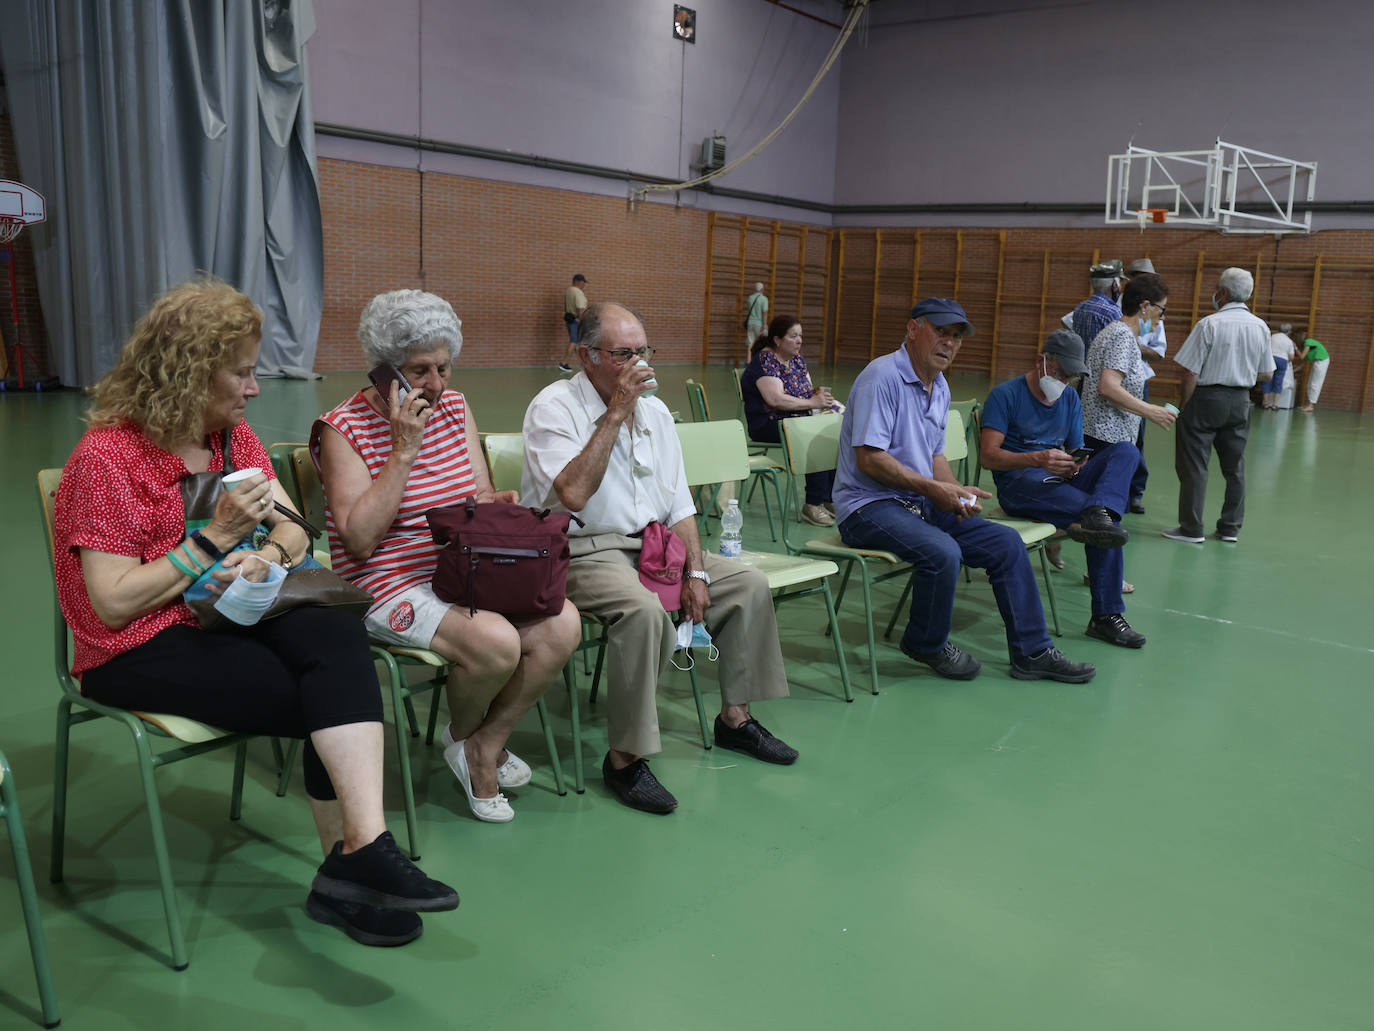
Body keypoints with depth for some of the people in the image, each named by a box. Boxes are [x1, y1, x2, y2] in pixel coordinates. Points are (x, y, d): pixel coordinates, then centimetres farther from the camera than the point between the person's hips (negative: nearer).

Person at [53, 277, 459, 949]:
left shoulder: (234, 437, 10)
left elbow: (293, 531, 8)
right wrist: (216, 537, -19)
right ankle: (353, 866, -10)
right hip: (143, 650, -6)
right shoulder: (107, 458, -12)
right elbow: (114, 604, -16)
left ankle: (360, 852, -30)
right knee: (332, 697, -24)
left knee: (337, 637, -27)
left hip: (233, 616, 6)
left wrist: (266, 555, -16)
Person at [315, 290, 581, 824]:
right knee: (496, 642, -30)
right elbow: (358, 540, -17)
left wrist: (498, 504, -12)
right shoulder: (345, 429, -8)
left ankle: (486, 742, 4)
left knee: (562, 623, -17)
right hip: (391, 587, -6)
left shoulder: (455, 407, 10)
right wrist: (404, 450, -20)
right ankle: (460, 735, 6)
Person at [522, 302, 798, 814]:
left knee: (750, 583, -3)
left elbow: (678, 503, 12)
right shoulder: (554, 406, -11)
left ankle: (735, 718, 12)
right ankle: (624, 758, -21)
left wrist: (695, 572, -1)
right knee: (644, 610, -36)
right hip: (584, 551, -7)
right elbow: (573, 494, -28)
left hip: (654, 543, 8)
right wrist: (616, 413, -24)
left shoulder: (654, 410, 10)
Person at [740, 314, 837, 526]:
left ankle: (831, 497, -15)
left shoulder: (797, 359, 17)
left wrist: (817, 393, -1)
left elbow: (806, 391, 24)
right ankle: (814, 504, -27)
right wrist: (811, 402, -18)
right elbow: (775, 399, -21)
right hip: (769, 425, -8)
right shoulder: (764, 360, -9)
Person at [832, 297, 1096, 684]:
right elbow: (869, 459, -21)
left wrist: (957, 492, 2)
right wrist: (933, 488, -17)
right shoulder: (883, 377, -15)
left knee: (1006, 542, -1)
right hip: (869, 506, -9)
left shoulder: (940, 387, 15)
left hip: (920, 504, 9)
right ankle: (925, 644, -4)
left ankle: (1032, 652, 8)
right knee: (942, 552, -32)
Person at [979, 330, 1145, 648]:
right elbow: (988, 455, -12)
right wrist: (1039, 459, -28)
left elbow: (1075, 452, 16)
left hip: (1060, 480, 7)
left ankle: (1096, 513, -44)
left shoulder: (1070, 399, 18)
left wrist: (1074, 464, -12)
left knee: (1125, 450, -21)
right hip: (1018, 482, -6)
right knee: (1107, 522, -30)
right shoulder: (1006, 395, -2)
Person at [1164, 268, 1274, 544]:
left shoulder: (1210, 324, -14)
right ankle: (1230, 527, 20)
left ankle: (1191, 529, 4)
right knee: (1235, 466, 13)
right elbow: (1266, 374, 8)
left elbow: (1191, 372, -15)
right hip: (1241, 402, 6)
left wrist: (1185, 404, -4)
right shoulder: (1260, 327, 3)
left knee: (1194, 465, 1)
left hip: (1206, 397, -5)